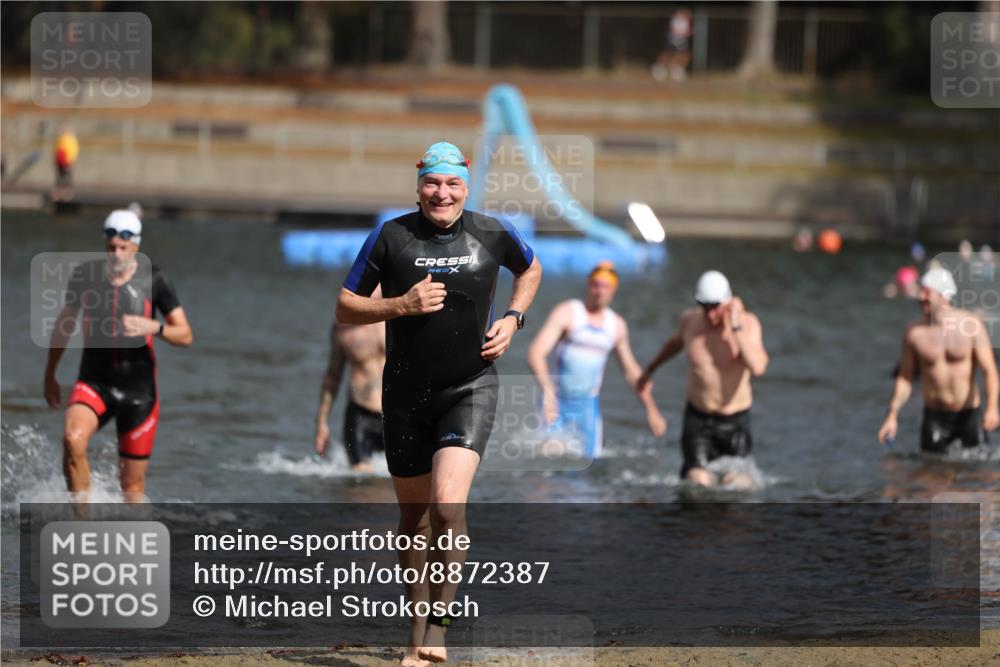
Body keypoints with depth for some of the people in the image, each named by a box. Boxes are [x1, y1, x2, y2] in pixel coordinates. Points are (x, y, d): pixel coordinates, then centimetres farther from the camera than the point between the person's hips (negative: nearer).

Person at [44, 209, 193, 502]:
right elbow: (64, 324, 13)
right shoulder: (84, 275, -3)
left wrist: (155, 327, -26)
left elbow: (185, 336, -5)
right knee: (73, 439, -30)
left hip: (138, 389, 0)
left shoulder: (153, 280, -7)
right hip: (94, 382, 0)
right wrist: (50, 374, 19)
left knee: (132, 484, 4)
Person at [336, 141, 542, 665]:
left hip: (470, 388, -1)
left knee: (448, 504, -22)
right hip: (406, 395, 1)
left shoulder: (492, 235, -2)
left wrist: (512, 319, 5)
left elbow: (530, 269, 21)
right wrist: (401, 305, -17)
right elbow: (344, 309, -1)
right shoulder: (391, 237, -6)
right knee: (414, 517, 10)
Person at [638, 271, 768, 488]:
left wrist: (737, 328, -29)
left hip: (735, 421, -1)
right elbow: (676, 342, 22)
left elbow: (758, 367, -29)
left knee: (735, 484, 2)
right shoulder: (689, 320, -3)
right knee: (698, 483, -15)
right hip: (698, 419, 1)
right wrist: (651, 368, 36)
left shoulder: (747, 322, -13)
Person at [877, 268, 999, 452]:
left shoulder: (971, 325, -7)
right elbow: (905, 378, 6)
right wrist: (892, 415, -3)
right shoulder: (914, 332, -2)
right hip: (934, 417, 1)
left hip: (970, 415, -1)